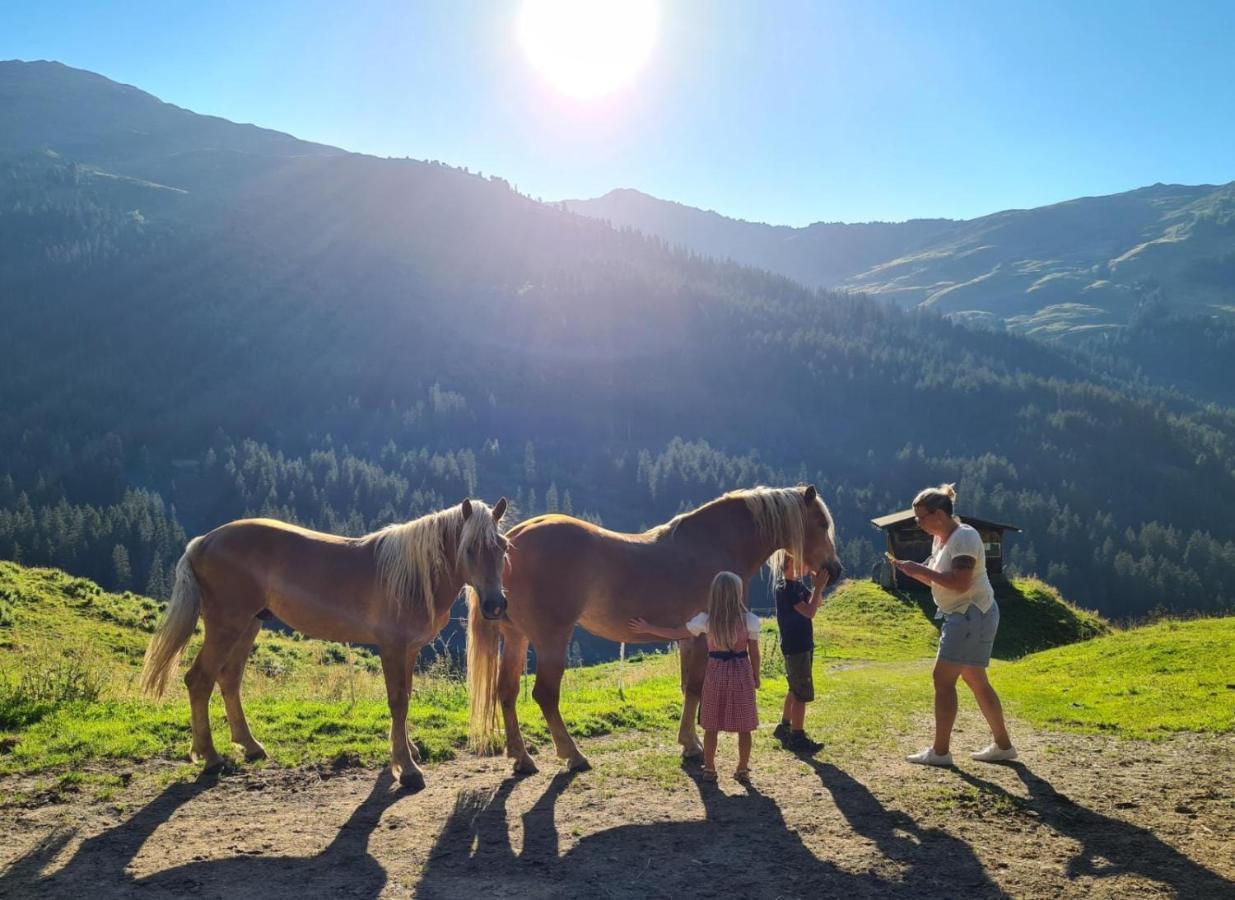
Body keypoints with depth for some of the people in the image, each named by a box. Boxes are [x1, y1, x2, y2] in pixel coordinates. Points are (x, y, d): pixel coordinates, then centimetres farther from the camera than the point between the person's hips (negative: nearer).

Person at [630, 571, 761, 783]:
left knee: (711, 726, 12)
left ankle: (709, 769, 19)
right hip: (742, 672, -1)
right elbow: (754, 652, -3)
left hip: (716, 673, 1)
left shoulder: (706, 620, -7)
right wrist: (756, 676, 12)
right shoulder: (750, 620, -9)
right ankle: (743, 770, 15)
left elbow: (676, 634, 1)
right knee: (744, 727, 10)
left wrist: (648, 628, 12)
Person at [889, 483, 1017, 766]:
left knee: (943, 678, -9)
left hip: (973, 614, -10)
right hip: (961, 615, 10)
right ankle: (1003, 745, 23)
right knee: (976, 680, 15)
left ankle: (940, 751, -3)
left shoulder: (964, 537, -18)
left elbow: (960, 583, -28)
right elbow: (938, 581, 18)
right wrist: (912, 571, 2)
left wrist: (922, 570, -23)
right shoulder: (940, 539, 12)